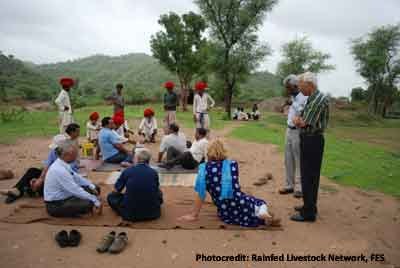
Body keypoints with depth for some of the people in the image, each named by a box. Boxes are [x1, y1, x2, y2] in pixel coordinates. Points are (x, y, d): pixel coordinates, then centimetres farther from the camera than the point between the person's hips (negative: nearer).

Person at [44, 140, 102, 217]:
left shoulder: (63, 164, -1)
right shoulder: (59, 170, -29)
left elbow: (76, 177, 12)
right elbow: (76, 190, -27)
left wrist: (92, 187, -1)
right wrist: (96, 201, -21)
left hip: (64, 196, 10)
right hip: (55, 206, -10)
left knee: (96, 189, 8)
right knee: (89, 204, -30)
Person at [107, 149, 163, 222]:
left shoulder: (127, 171, -4)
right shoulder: (154, 172, 0)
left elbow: (117, 190, 5)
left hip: (131, 213, -2)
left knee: (111, 196, 20)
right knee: (159, 193, 31)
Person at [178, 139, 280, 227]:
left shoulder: (204, 169, -3)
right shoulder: (232, 165, 6)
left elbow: (200, 194, -4)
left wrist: (193, 215, 4)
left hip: (225, 212, -1)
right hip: (238, 202, 1)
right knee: (260, 203, 29)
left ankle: (261, 215, -12)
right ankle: (263, 213, -10)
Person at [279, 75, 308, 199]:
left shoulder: (304, 98, -14)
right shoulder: (292, 97, 12)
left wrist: (293, 104, -22)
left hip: (298, 132, -8)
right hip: (289, 130, 8)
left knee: (299, 161, 0)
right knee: (288, 160, 13)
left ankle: (299, 187, 10)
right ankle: (289, 185, 24)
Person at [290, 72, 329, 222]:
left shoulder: (319, 100, -19)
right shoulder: (312, 99, 12)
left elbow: (304, 124, -20)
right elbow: (303, 121, 13)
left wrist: (297, 120, -1)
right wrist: (300, 121, -8)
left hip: (312, 141, -10)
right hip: (308, 140, 10)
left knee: (308, 177, -4)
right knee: (310, 176, 18)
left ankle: (308, 213, 5)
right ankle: (309, 206, 32)